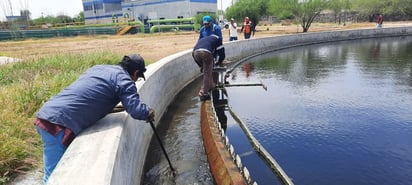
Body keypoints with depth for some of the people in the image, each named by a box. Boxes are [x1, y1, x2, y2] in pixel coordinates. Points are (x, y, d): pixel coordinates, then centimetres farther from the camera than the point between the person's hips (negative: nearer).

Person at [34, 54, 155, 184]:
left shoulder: (98, 68, 20)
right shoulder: (123, 79, -5)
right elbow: (137, 110, -15)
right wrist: (148, 112, 6)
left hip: (47, 116, 9)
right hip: (58, 124, -9)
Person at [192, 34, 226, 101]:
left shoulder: (201, 39, 42)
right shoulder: (217, 39, 30)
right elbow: (222, 54, 24)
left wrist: (201, 66, 48)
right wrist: (219, 62, 46)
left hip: (195, 52, 5)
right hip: (206, 53, -5)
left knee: (207, 71, 28)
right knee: (207, 74, 7)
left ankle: (211, 86, 37)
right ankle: (203, 94, 4)